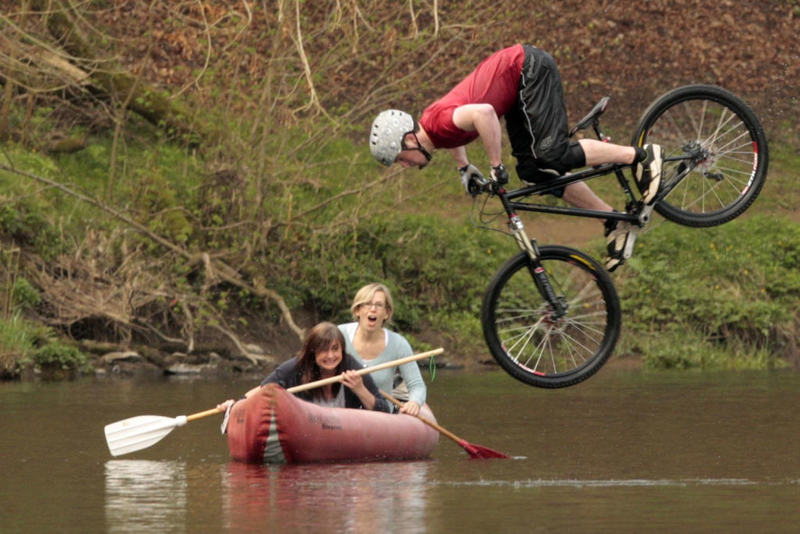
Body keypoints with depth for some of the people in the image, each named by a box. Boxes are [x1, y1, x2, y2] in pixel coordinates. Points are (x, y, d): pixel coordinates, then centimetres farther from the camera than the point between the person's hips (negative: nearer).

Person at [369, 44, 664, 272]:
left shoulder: (439, 123, -26)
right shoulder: (431, 130, 3)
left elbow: (482, 113, -43)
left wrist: (496, 166, -33)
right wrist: (464, 167, 23)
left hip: (529, 68, -9)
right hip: (521, 80, 9)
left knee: (550, 156, -20)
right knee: (533, 171, 3)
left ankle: (640, 156, -9)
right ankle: (614, 222, 6)